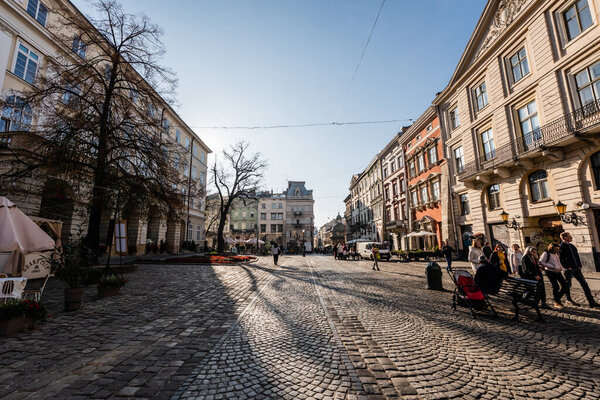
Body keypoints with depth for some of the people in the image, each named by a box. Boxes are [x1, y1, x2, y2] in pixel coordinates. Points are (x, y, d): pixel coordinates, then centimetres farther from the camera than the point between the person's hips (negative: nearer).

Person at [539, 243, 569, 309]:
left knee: (565, 286, 3)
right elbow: (541, 262, -16)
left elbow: (559, 263, 25)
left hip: (558, 272, 8)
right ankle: (557, 302, 5)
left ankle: (557, 298, 20)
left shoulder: (557, 254, 16)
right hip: (550, 272, -8)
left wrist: (561, 268, 4)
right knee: (556, 287, -9)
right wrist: (552, 267, -17)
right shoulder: (546, 253, -8)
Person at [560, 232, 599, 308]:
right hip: (568, 270, -7)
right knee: (568, 285, 5)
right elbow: (561, 259, -16)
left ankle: (592, 302, 8)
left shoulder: (572, 245, 13)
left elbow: (577, 256, 17)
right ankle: (569, 300, 20)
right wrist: (567, 267, -16)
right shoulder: (561, 247, -13)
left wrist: (579, 265, 6)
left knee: (584, 284, 4)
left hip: (576, 268, 7)